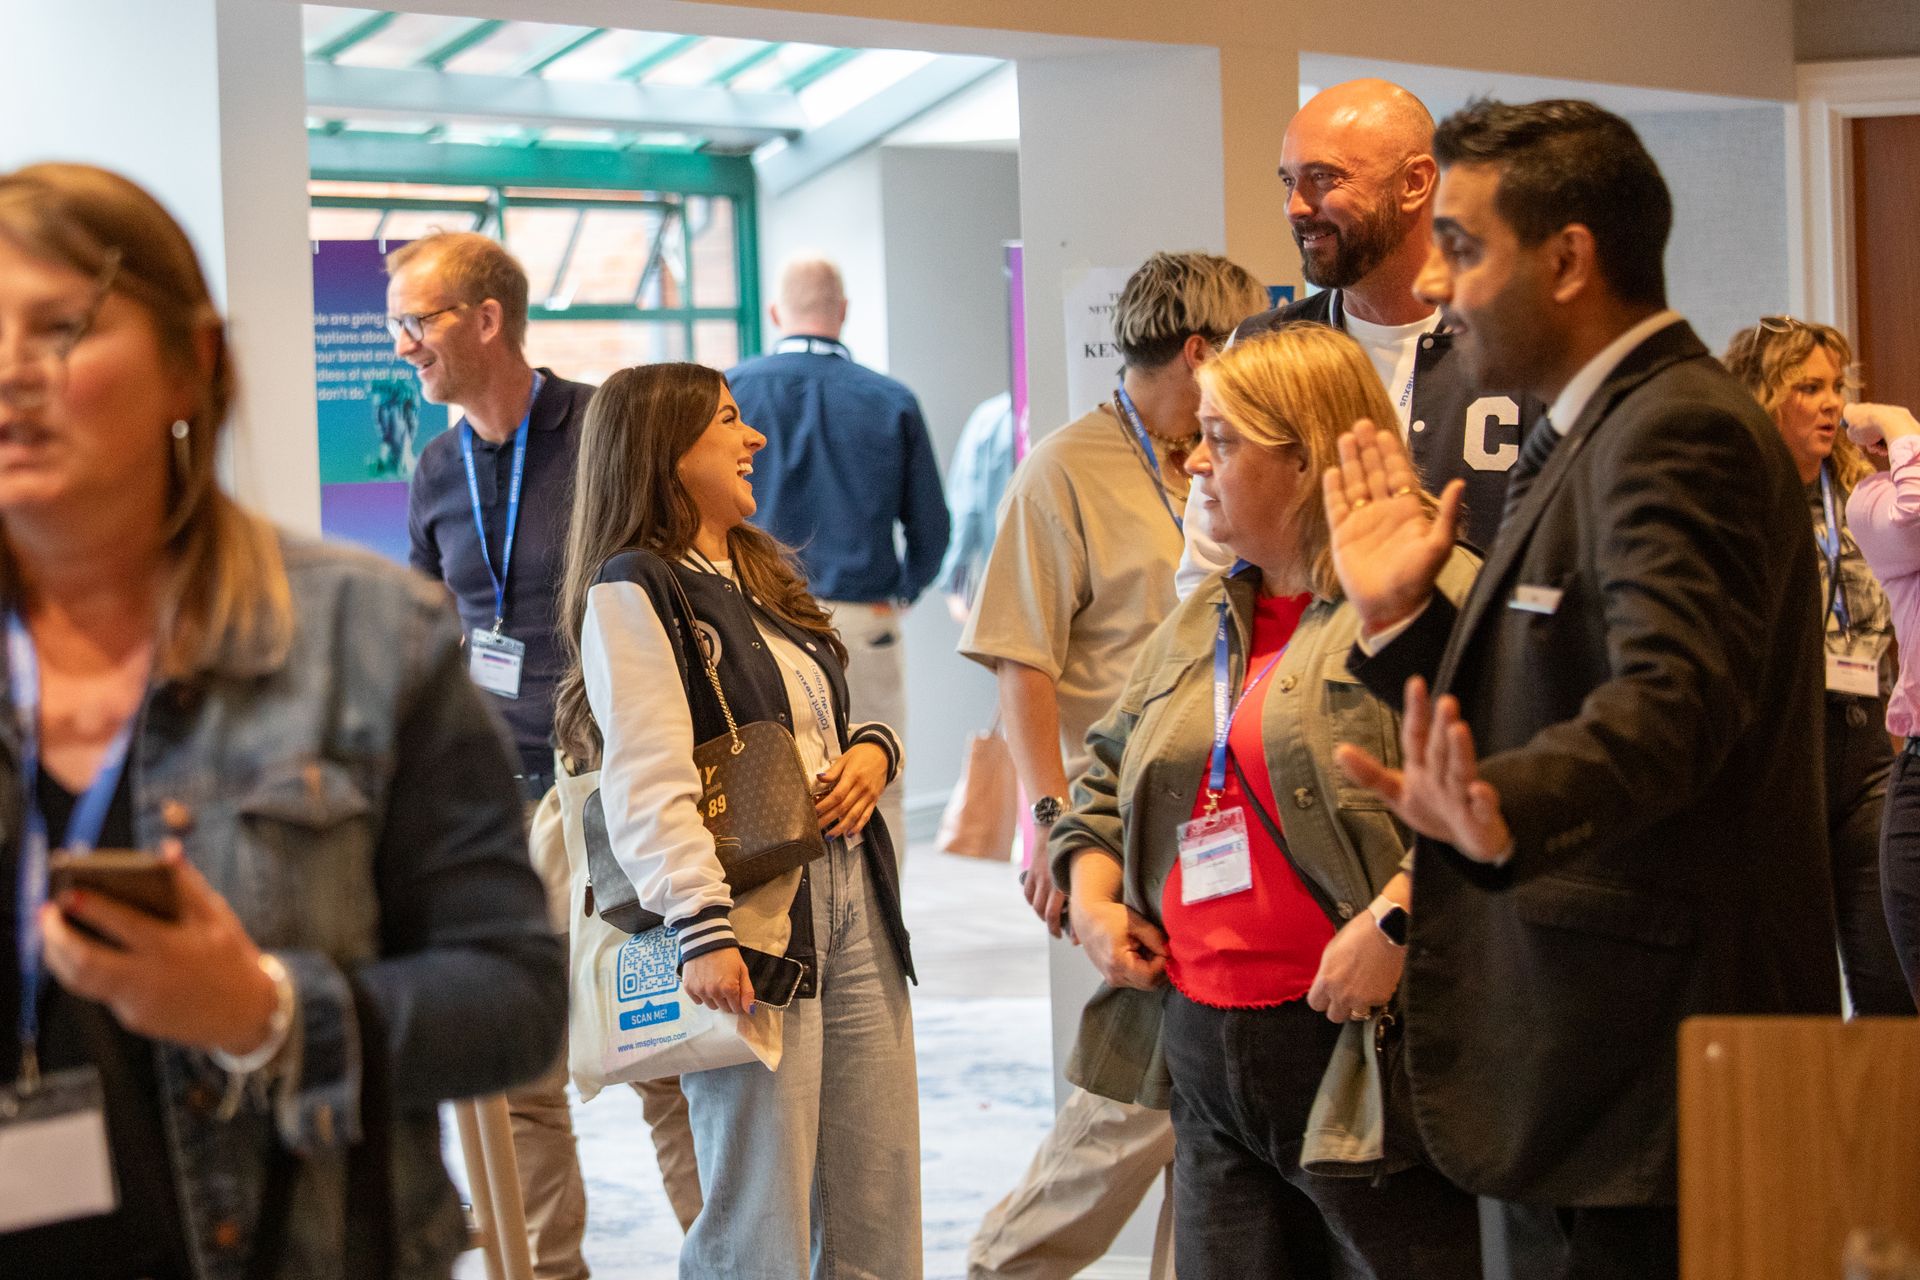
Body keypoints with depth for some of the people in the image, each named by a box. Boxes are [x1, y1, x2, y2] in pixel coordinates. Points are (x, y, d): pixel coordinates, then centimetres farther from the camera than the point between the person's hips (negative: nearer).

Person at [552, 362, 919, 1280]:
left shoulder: (763, 578, 21)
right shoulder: (634, 588, -6)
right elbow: (647, 782, -16)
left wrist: (872, 748, 6)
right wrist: (703, 928, -25)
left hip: (852, 892, 8)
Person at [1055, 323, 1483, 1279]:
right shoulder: (1197, 626, 19)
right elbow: (1105, 779, 30)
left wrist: (1394, 920, -24)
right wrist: (1092, 896, 14)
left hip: (1359, 1050, -8)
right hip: (1206, 1060, 8)